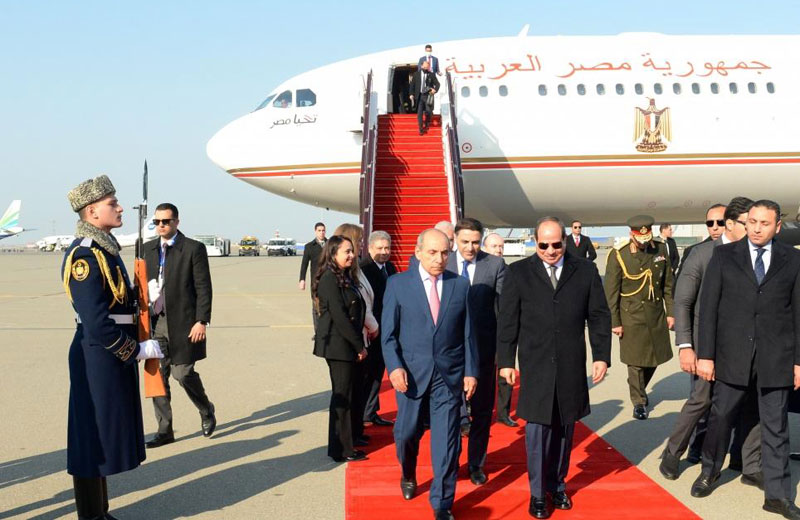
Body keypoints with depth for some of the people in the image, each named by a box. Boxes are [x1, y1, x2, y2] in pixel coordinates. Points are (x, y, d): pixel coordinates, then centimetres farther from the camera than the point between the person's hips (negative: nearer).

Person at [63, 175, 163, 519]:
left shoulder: (105, 248, 11)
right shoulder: (84, 256, -19)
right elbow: (96, 324, -24)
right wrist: (138, 350, -16)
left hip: (114, 355, 10)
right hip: (98, 358, -10)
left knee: (103, 439, 18)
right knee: (93, 440, 1)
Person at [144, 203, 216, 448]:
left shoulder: (194, 249, -4)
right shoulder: (147, 249, 11)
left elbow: (203, 288, -6)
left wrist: (202, 321, -12)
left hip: (182, 322, -5)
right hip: (154, 322, 5)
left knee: (183, 372, -3)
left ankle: (206, 412, 25)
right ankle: (164, 430, 16)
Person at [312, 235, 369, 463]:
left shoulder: (346, 277, 14)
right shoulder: (329, 280, -15)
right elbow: (339, 316, -18)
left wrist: (359, 345, 7)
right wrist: (359, 346, -14)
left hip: (348, 344, 9)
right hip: (337, 344, -9)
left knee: (346, 394, 14)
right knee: (342, 395, -2)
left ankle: (349, 439, 23)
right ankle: (341, 450, 6)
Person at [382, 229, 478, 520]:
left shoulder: (461, 285, 3)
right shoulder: (397, 284, -1)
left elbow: (468, 333, 5)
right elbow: (388, 333, -1)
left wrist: (471, 371, 0)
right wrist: (394, 366, -14)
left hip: (449, 374, 0)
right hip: (411, 372, 0)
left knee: (446, 440, 1)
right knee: (407, 432, 11)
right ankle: (408, 476, 43)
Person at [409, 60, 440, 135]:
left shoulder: (431, 75, 4)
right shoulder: (416, 74, 7)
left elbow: (437, 83, 3)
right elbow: (412, 84, 10)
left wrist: (435, 90, -17)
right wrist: (411, 94, 2)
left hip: (428, 96, -1)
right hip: (419, 96, 1)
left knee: (428, 111, -5)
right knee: (419, 112, -4)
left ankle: (427, 124, 26)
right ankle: (421, 129, 1)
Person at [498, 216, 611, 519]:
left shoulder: (585, 271, 5)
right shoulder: (519, 272, 2)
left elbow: (599, 316, 6)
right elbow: (507, 321, 2)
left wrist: (601, 356, 0)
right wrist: (506, 361, -1)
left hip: (572, 368, 2)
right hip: (535, 367, -1)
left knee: (564, 430, 10)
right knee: (537, 431, 1)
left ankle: (557, 486, 26)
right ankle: (538, 493, 15)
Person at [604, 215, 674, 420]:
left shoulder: (660, 249, -1)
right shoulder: (618, 255, -13)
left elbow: (668, 284, 8)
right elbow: (611, 292, -9)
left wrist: (670, 311, 7)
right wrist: (615, 322, -9)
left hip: (656, 313, 4)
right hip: (631, 315, -4)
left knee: (654, 357, 12)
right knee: (636, 361, 1)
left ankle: (640, 389, 38)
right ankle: (639, 402, 19)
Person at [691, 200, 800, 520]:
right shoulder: (724, 255, 1)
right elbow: (708, 306, -1)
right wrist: (705, 354, -5)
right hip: (732, 356, 0)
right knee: (720, 416, 12)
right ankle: (709, 472, 34)